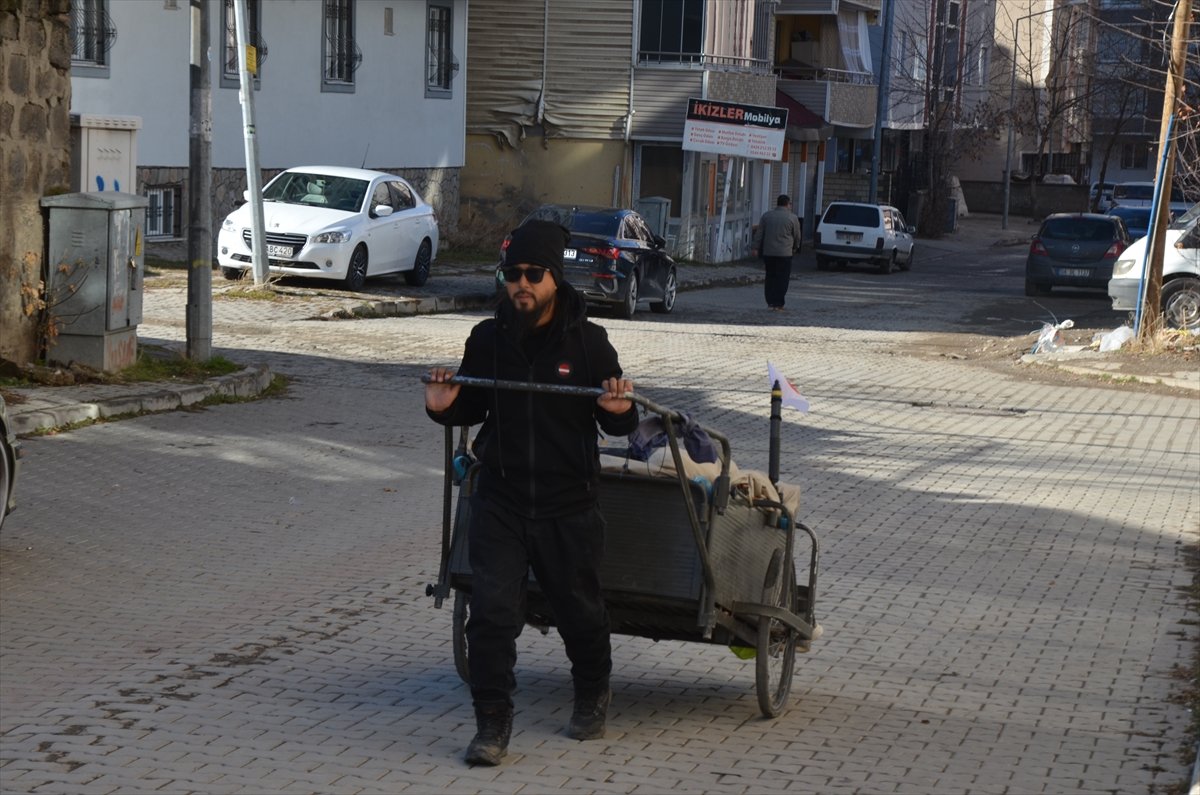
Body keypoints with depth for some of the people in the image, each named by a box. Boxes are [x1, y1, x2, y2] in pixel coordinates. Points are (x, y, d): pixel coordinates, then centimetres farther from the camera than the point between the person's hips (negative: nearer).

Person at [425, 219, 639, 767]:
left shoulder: (588, 341, -6)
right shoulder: (487, 339, 0)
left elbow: (619, 425, 0)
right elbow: (473, 409, 14)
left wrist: (618, 410, -23)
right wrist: (445, 407, -8)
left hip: (567, 505, -1)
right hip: (499, 500, 1)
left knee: (579, 608, 16)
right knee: (491, 611, -8)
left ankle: (593, 696, 41)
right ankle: (492, 722, 3)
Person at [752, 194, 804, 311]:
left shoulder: (766, 215, 7)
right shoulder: (792, 217, -4)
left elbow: (759, 233, 6)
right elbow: (797, 236, 4)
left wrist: (756, 248, 9)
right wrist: (795, 248, 20)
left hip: (768, 252, 4)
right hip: (784, 253, -4)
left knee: (770, 277, 12)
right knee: (782, 279, 0)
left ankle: (770, 302, 9)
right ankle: (778, 304, -3)